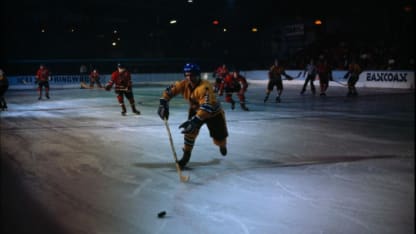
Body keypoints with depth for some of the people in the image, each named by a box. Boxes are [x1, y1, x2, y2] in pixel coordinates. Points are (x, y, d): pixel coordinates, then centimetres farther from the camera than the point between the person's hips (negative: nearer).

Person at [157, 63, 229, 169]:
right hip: (195, 110, 4)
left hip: (214, 113, -4)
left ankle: (222, 145, 42)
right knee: (190, 130, -18)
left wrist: (195, 121, -59)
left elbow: (207, 106, -50)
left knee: (219, 137, 2)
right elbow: (170, 90, -15)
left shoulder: (205, 87, -40)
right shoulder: (184, 84, -21)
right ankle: (186, 156, -3)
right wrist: (163, 103, -33)